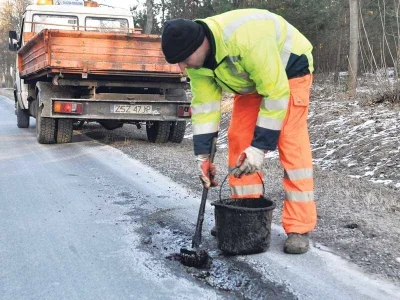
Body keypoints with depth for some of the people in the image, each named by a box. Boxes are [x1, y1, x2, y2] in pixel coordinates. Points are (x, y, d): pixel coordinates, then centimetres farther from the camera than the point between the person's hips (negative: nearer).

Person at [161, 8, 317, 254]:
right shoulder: (196, 58, -18)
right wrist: (203, 155, -13)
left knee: (291, 146, -16)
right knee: (239, 141, -1)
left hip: (290, 69, -7)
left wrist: (260, 146, -32)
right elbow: (204, 104, -11)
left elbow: (276, 93, -35)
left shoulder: (247, 39, -41)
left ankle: (299, 228, -11)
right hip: (250, 80, 7)